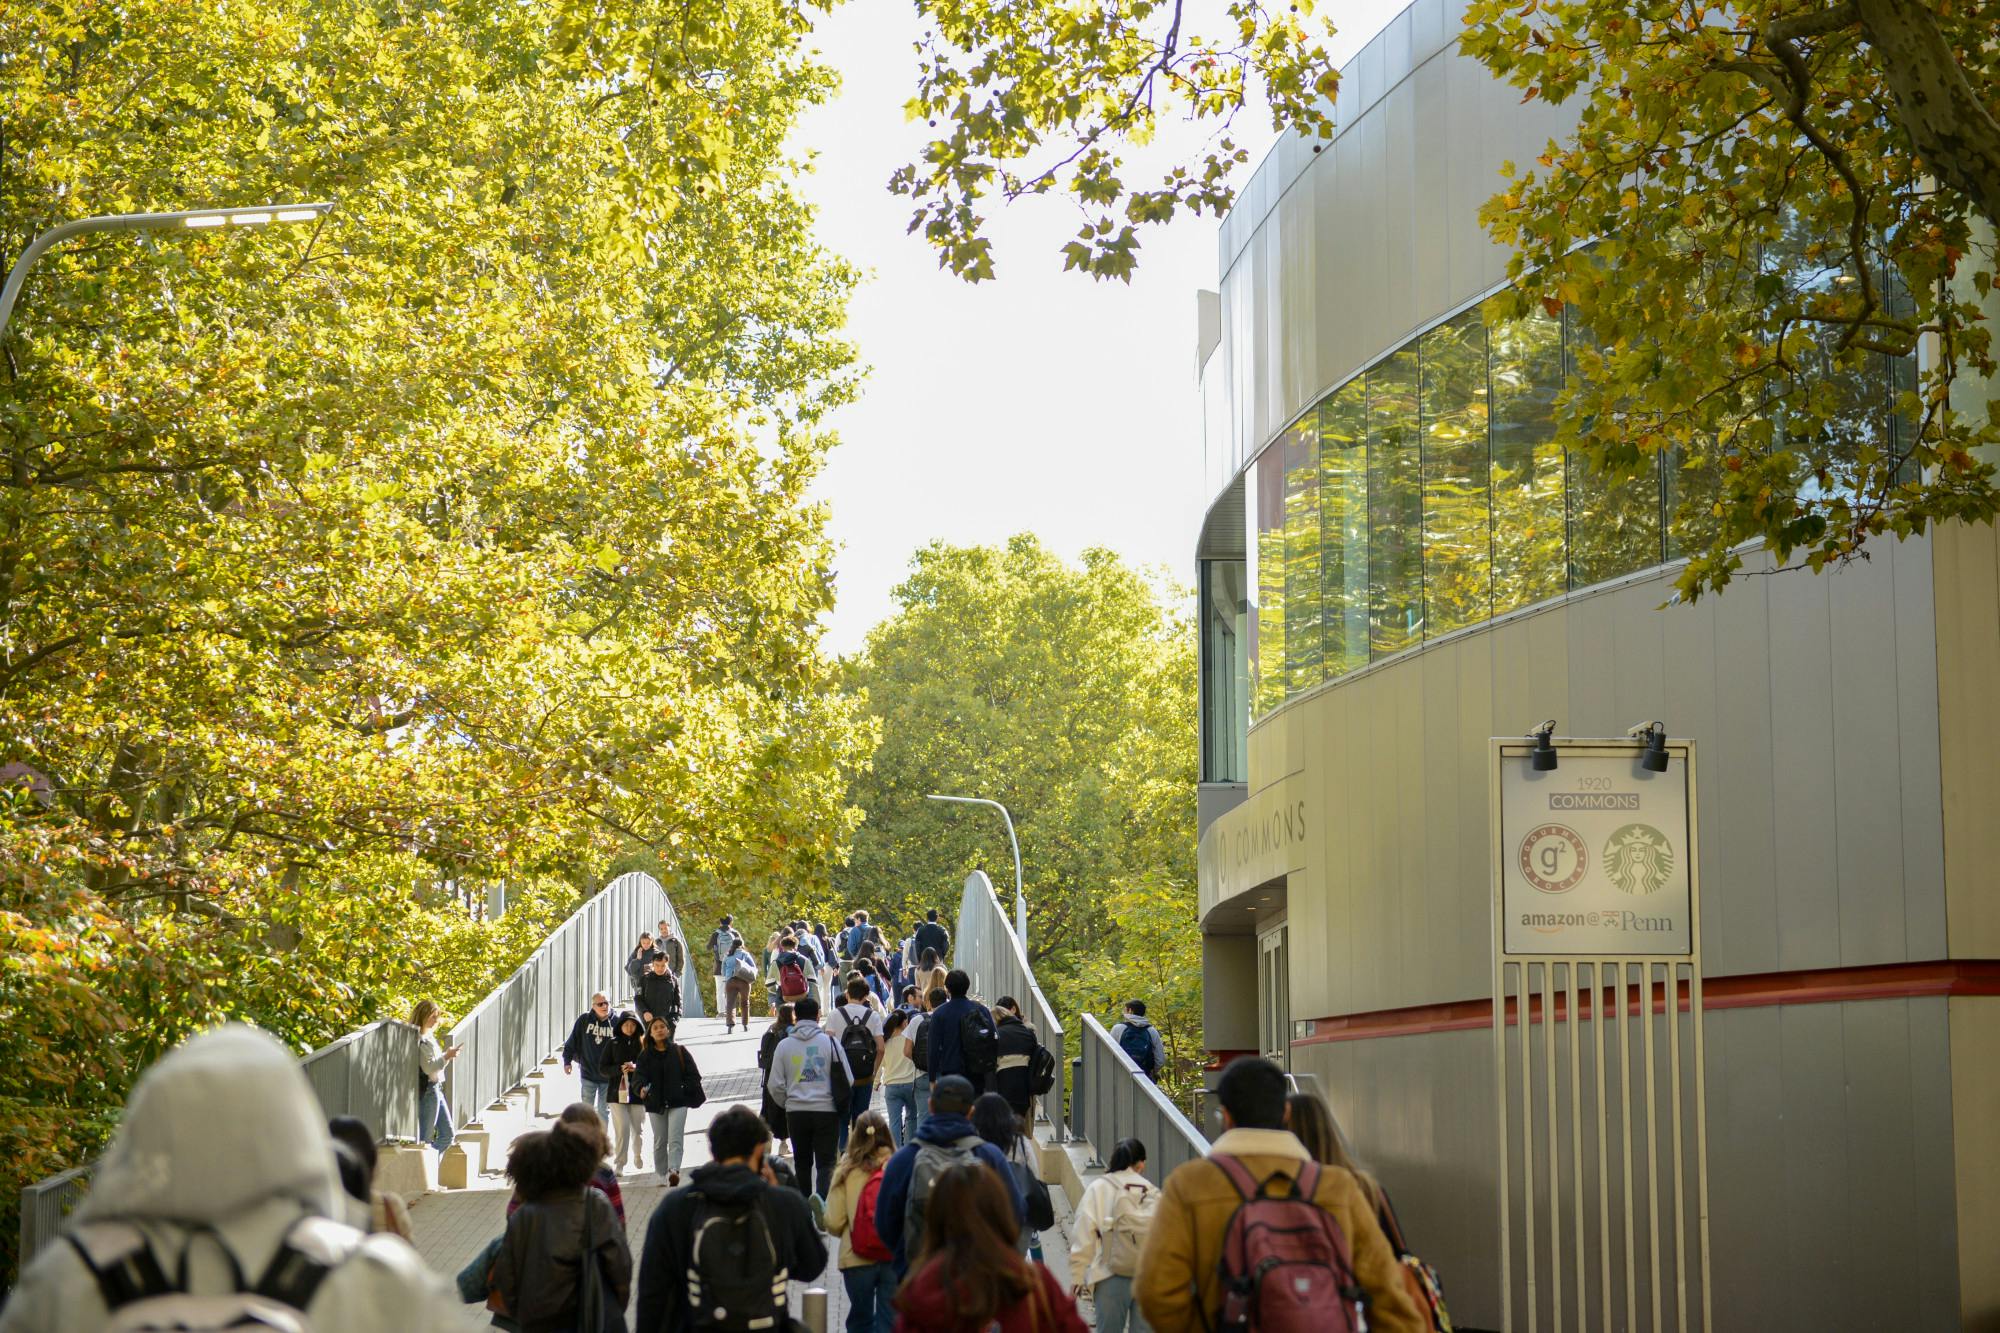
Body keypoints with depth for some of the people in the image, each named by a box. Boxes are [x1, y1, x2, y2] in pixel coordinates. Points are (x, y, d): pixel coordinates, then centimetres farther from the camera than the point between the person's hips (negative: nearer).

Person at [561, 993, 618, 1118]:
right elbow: (572, 1041, 3)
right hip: (588, 1075, 0)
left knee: (604, 1111, 10)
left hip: (608, 1076, 0)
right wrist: (567, 1061, 0)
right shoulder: (584, 1020, -6)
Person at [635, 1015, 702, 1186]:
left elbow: (692, 1074, 4)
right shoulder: (645, 1055, 7)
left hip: (677, 1102, -2)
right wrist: (641, 1088, -24)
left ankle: (673, 1170, -30)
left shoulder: (679, 1051, 3)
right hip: (655, 1104, 2)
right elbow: (640, 1076, -3)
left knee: (675, 1139, -16)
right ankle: (662, 1174, 19)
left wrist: (696, 1095, -3)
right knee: (660, 1141, 10)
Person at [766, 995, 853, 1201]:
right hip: (826, 1110, -2)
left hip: (795, 1112, 2)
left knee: (802, 1163, 16)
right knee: (826, 1163, 0)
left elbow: (775, 1085, 1)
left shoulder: (784, 1045, -1)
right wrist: (839, 1100, 17)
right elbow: (848, 1081, -2)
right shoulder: (830, 1043, -5)